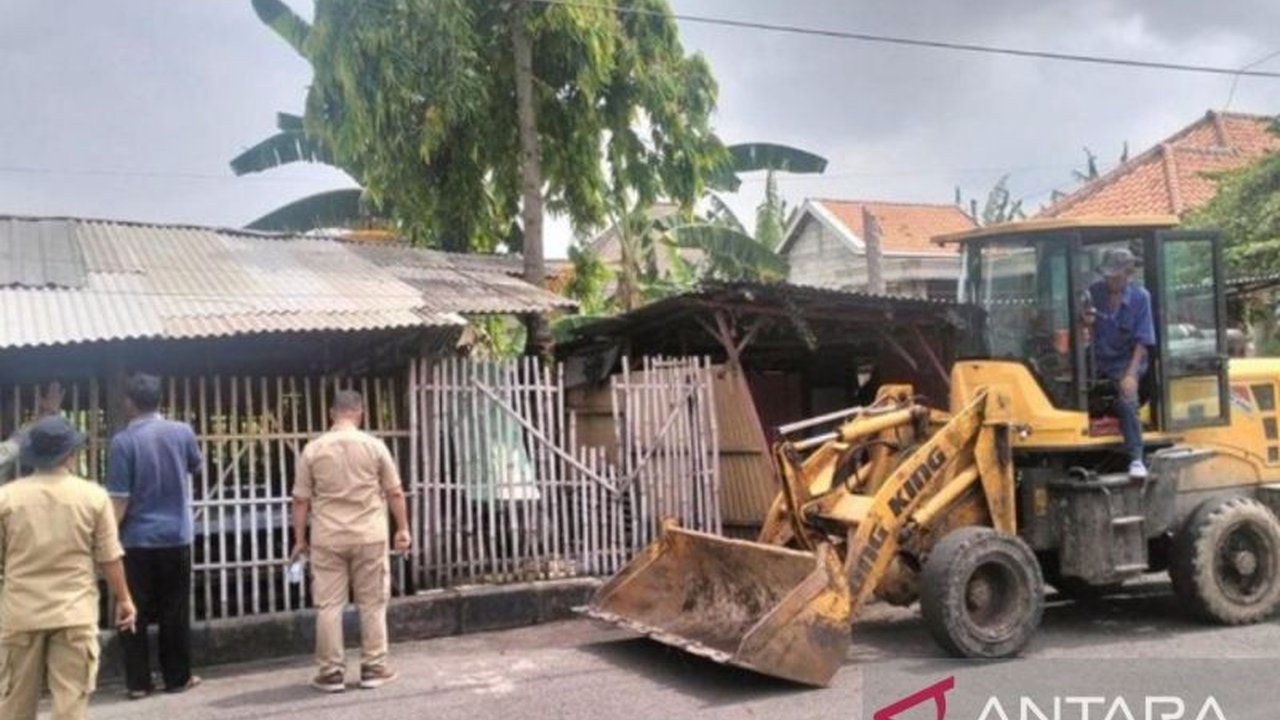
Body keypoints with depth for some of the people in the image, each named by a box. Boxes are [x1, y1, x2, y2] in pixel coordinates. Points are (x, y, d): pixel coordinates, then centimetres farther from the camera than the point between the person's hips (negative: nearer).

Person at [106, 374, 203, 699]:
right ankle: (177, 677, 17)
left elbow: (119, 500, -13)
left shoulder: (123, 441, -12)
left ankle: (138, 682, 10)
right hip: (176, 536, 3)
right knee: (175, 612, 10)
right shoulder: (182, 432, -2)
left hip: (137, 539, -2)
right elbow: (196, 466, 19)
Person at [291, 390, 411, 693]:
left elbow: (301, 499, 1)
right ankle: (373, 668, 13)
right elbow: (394, 492, 2)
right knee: (372, 603, 9)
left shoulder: (313, 449, -1)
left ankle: (331, 672, 9)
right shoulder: (374, 445, -2)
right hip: (369, 536, 0)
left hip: (327, 538, 0)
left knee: (329, 605, 6)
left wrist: (300, 538, 10)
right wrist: (403, 528, 12)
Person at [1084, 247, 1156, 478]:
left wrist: (1131, 375, -20)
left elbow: (1142, 342, -10)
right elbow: (1087, 333, 5)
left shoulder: (1140, 297, -9)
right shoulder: (1094, 293, -4)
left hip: (1126, 359, -3)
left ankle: (1136, 459, -15)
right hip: (1098, 358, 3)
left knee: (1127, 399, -27)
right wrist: (1086, 323, -20)